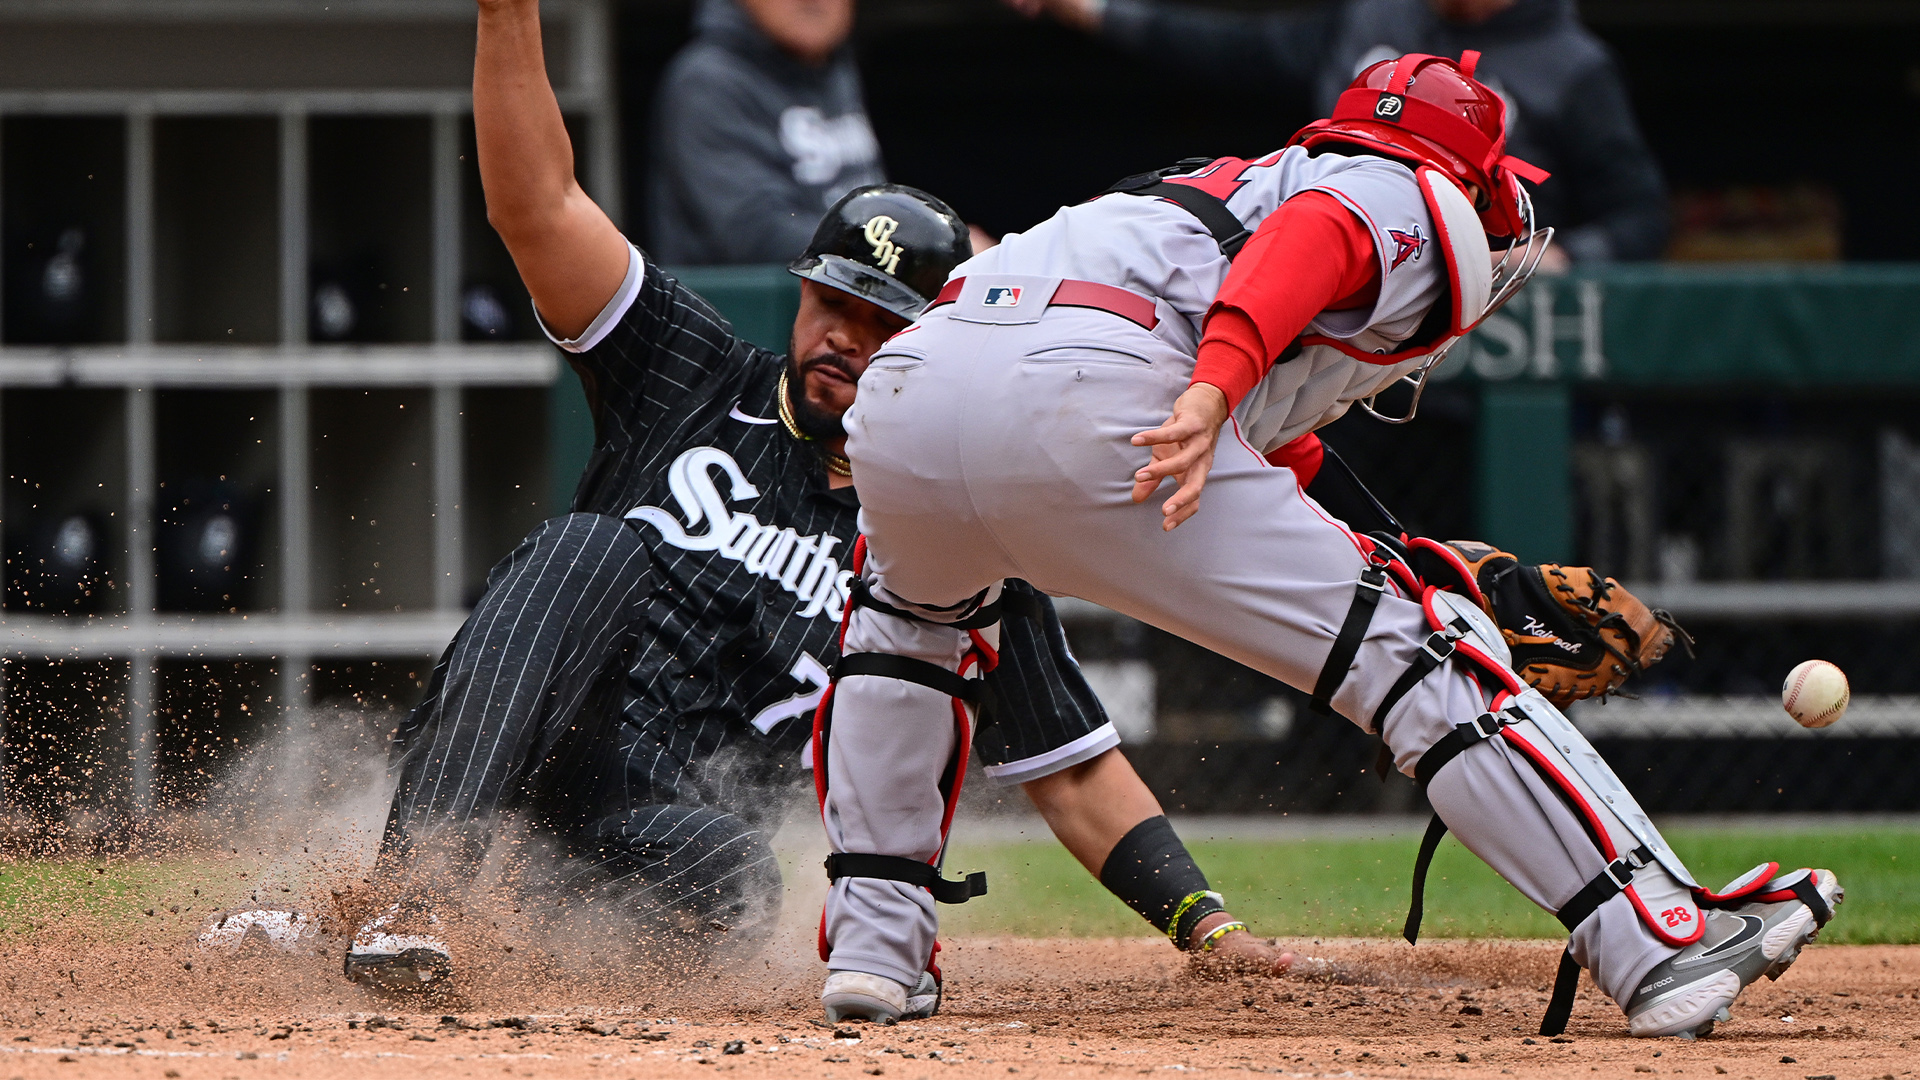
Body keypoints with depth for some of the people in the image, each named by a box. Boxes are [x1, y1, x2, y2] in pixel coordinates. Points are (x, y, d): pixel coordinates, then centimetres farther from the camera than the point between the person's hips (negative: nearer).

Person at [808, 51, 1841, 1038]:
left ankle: (871, 939, 28)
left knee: (908, 611, 40)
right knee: (1414, 645, -1)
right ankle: (1664, 945, -7)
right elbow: (1305, 243, -6)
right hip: (1085, 410, -7)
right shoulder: (1400, 199, 19)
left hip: (898, 393, 7)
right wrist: (1216, 393, -21)